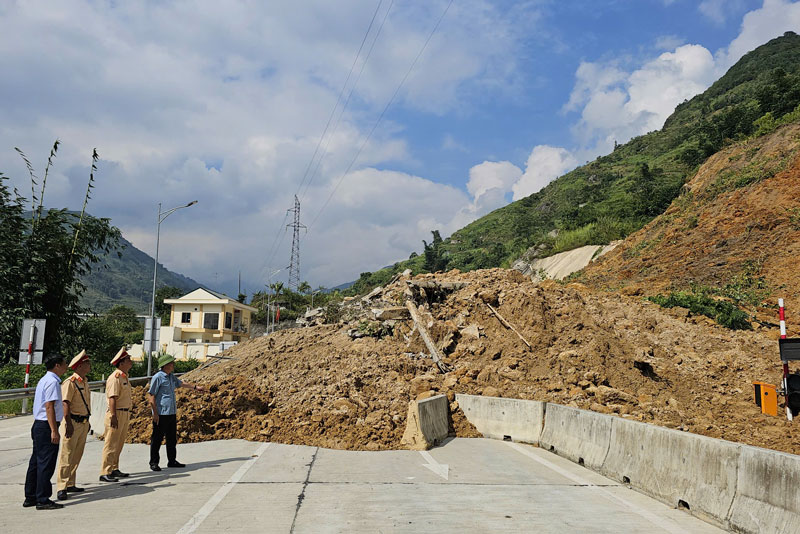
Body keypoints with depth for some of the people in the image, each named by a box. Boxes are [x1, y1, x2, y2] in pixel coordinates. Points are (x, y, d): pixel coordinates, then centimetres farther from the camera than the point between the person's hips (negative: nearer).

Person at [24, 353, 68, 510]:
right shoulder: (52, 382, -15)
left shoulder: (44, 380, 16)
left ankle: (30, 497, 24)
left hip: (38, 425, 10)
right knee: (46, 464, -5)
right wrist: (54, 430, -21)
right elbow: (49, 406, -21)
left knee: (36, 462, 15)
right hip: (46, 426, -10)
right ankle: (42, 500, 0)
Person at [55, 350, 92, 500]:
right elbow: (66, 404, -19)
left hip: (83, 423, 9)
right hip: (73, 422, -9)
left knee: (77, 456, 12)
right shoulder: (70, 382, -13)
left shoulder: (85, 383, 15)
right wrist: (69, 424, -24)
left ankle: (70, 484, 20)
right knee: (66, 455, -7)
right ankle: (62, 488, -4)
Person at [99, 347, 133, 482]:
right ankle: (105, 473, -2)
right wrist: (113, 416, -26)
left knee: (119, 444, 15)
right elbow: (112, 398, -21)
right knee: (111, 444, -6)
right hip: (116, 413, -10)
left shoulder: (125, 377, 15)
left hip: (125, 413, 10)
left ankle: (114, 469, 24)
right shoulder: (115, 377, -15)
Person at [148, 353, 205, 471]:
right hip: (161, 414, -8)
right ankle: (154, 462, 9)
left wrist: (195, 387, 36)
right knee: (157, 439, 0)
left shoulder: (171, 377, 13)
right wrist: (155, 413, -16)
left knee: (172, 439, 12)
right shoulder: (158, 377, -12)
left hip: (172, 413, 8)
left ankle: (172, 461, 21)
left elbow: (181, 384, 32)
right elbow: (151, 396, -14)